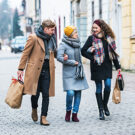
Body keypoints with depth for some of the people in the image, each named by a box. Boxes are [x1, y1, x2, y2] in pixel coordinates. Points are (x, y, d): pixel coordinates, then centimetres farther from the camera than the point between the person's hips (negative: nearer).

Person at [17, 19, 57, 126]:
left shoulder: (51, 39, 13)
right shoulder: (34, 38, -6)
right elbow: (25, 53, -4)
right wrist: (21, 69, -7)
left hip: (47, 69, 5)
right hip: (35, 69, -5)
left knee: (46, 94, -1)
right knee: (35, 93, -3)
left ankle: (43, 117, 5)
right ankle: (34, 109, 28)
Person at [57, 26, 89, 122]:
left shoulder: (77, 43, 10)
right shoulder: (63, 44, -8)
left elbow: (79, 56, 13)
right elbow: (59, 57, -16)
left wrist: (67, 58, -7)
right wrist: (73, 62, -11)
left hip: (79, 72, 5)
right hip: (69, 73, -5)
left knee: (78, 92, 2)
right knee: (70, 92, -14)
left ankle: (75, 114, 11)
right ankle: (68, 111, 11)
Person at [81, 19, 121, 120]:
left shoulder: (109, 38, 5)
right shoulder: (91, 38, -2)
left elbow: (113, 53, 12)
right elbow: (83, 51, -1)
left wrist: (118, 67, 12)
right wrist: (92, 58, -11)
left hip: (107, 66, 2)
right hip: (97, 67, -2)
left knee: (108, 85, -8)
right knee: (99, 88, 1)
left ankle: (105, 105, 17)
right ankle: (101, 110, 9)